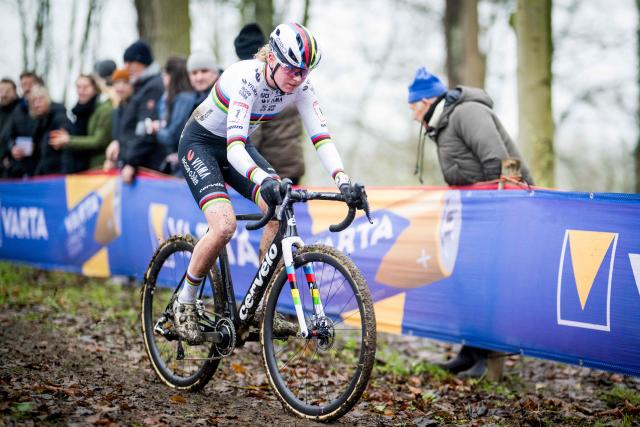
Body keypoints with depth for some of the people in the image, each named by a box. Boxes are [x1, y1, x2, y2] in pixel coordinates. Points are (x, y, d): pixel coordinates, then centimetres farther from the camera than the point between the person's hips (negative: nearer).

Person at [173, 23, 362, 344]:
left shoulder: (299, 86, -15)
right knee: (224, 225, -26)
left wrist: (343, 181, -36)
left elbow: (321, 136, -20)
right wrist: (264, 181, -60)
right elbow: (234, 148, -42)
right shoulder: (245, 79, -33)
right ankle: (184, 304, -4)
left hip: (237, 146, 6)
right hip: (199, 144, -6)